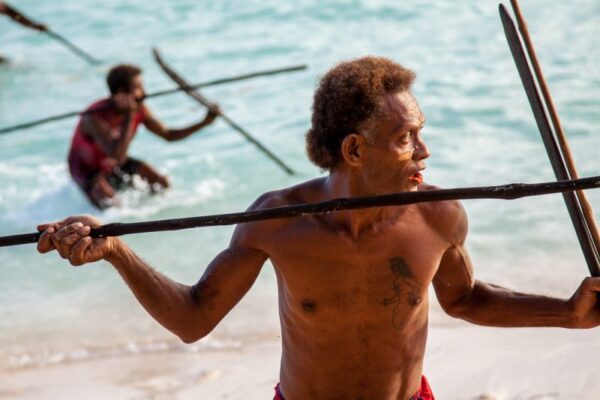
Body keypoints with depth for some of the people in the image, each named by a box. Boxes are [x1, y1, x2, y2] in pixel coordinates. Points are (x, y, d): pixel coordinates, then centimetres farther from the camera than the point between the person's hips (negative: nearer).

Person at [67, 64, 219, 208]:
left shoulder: (139, 110, -14)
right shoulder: (96, 118, -36)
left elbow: (169, 135, -4)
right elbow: (118, 157, -46)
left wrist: (204, 123, -16)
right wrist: (129, 117, -49)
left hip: (115, 165, 7)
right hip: (88, 170, -7)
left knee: (161, 183, -3)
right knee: (108, 201, -32)